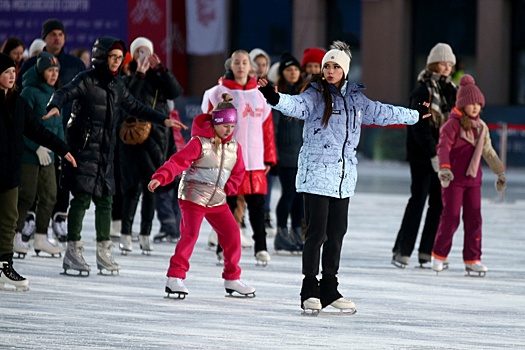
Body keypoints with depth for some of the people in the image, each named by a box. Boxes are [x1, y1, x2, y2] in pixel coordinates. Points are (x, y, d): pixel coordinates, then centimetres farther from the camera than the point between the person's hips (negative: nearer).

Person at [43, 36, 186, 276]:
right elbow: (66, 93, -23)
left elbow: (134, 107, 24)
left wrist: (162, 120, 24)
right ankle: (73, 252, -3)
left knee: (105, 199, 8)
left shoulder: (117, 84, 13)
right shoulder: (86, 80, -7)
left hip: (106, 150, 7)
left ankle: (104, 251, 17)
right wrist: (55, 106, -45)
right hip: (83, 147, -7)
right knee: (82, 197, -8)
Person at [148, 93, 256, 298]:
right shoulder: (200, 143, -14)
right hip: (193, 197, -6)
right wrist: (160, 177, -37)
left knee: (232, 234, 2)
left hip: (218, 200, 6)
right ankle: (175, 277, -9)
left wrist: (228, 188, -1)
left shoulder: (234, 147, 5)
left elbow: (238, 172, 17)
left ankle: (232, 279, 15)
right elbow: (178, 161, -23)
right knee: (190, 235, -15)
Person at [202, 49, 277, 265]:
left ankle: (261, 247, 4)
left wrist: (269, 158, 7)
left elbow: (267, 128, 10)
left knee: (257, 204, 1)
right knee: (228, 204, 3)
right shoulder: (220, 93, 1)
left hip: (254, 160, 2)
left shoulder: (260, 94, 9)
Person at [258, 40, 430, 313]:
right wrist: (274, 98, -46)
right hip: (316, 174, -6)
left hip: (344, 177, 6)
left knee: (337, 232, 8)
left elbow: (382, 113, 28)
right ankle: (310, 290, -1)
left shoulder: (355, 99, 12)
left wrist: (415, 115, 40)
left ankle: (329, 289, 18)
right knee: (316, 232, -8)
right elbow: (296, 106, -24)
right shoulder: (314, 95, -4)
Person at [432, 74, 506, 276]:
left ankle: (472, 259, 8)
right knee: (451, 217, -5)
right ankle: (439, 255, 9)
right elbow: (443, 147, -19)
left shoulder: (481, 127, 12)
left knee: (474, 218, 3)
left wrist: (500, 172, 24)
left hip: (473, 179, 6)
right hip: (453, 180, -6)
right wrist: (444, 168, -33)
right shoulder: (453, 124, -9)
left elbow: (488, 151, 21)